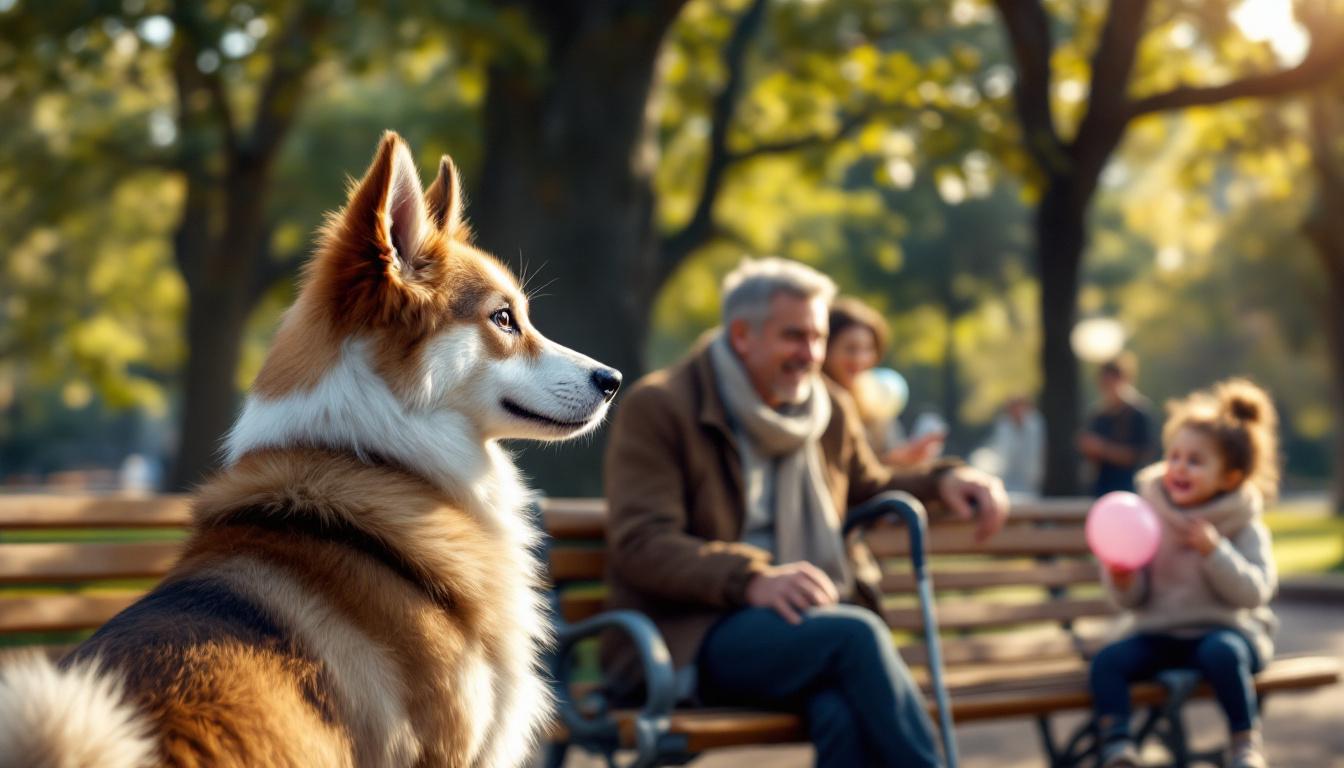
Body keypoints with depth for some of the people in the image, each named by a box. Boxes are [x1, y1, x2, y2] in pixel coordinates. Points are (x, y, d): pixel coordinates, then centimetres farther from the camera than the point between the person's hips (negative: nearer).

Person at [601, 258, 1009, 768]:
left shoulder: (831, 409, 17)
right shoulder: (657, 407, -2)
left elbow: (868, 491, 35)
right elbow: (639, 542, -13)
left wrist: (942, 481, 14)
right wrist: (751, 581, -29)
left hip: (810, 619, 5)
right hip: (688, 642, -4)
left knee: (845, 714, -34)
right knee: (855, 633, -33)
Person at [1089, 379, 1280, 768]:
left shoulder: (1245, 527, -2)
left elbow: (1253, 592, -16)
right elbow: (1133, 598, 4)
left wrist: (1214, 550, -27)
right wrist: (1122, 579, -19)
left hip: (1227, 629, -3)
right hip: (1160, 633, 3)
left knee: (1222, 653, -36)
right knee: (1108, 660, -23)